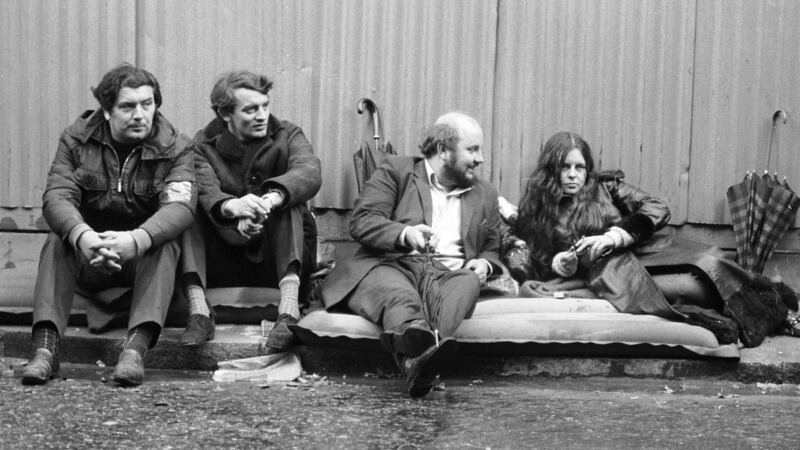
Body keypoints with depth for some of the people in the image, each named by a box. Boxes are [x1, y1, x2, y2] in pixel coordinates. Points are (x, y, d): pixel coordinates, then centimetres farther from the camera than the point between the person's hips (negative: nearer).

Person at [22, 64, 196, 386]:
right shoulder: (76, 140, -2)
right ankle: (46, 346, -37)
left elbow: (180, 206, -23)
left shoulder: (175, 148, -6)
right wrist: (83, 236, -40)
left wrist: (136, 240, -45)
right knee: (56, 242, -27)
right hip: (86, 258, 1)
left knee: (165, 246, -32)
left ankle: (137, 347, -47)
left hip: (144, 256, -1)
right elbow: (56, 196, -16)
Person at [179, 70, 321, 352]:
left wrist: (272, 198, -41)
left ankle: (289, 311, -42)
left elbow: (310, 173, -19)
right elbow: (206, 189, -19)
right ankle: (199, 312, -36)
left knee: (287, 198, -25)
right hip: (223, 268, 0)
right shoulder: (204, 146, 4)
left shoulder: (287, 136, 5)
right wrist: (231, 207, -43)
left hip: (279, 263, 0)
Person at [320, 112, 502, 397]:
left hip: (448, 273, 3)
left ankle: (418, 360, -63)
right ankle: (419, 354, -74)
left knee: (467, 282, -35)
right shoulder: (395, 171, 13)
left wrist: (484, 264, 7)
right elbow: (361, 222, 1)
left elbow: (491, 249, 34)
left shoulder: (485, 195, 27)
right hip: (391, 266, -2)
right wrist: (404, 233, -20)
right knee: (401, 298, -39)